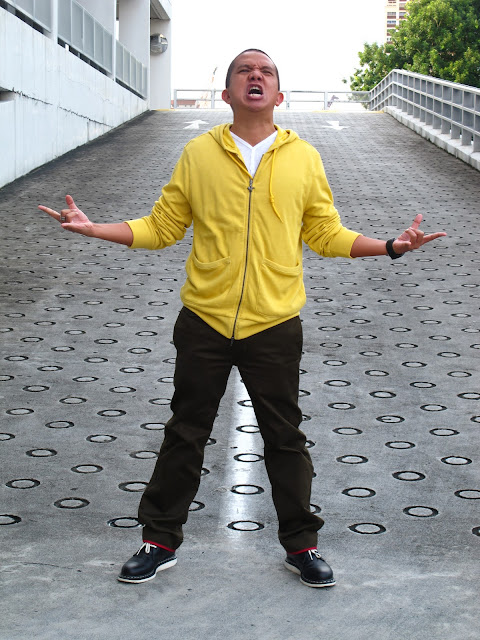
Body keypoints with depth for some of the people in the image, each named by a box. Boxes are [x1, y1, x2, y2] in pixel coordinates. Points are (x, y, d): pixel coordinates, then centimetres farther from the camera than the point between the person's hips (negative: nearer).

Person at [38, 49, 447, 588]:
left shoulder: (304, 158, 2)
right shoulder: (197, 154, 0)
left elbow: (327, 235, 8)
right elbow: (162, 227, 5)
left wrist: (392, 246, -2)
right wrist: (93, 228, -4)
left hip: (275, 325, 0)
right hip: (204, 321, 0)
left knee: (285, 439, 11)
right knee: (184, 435, 10)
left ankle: (301, 545, 28)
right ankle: (160, 542, 26)